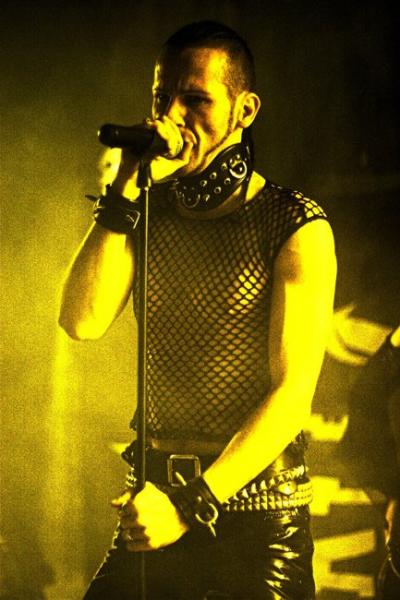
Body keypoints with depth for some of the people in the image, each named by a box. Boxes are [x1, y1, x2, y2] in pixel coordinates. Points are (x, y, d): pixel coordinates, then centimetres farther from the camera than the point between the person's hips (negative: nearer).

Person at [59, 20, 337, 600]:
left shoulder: (296, 226, -9)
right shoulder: (148, 214, 6)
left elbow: (293, 393, -15)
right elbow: (82, 322, -9)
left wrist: (193, 504, -22)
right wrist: (125, 190, -15)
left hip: (258, 514, -4)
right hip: (154, 497, 4)